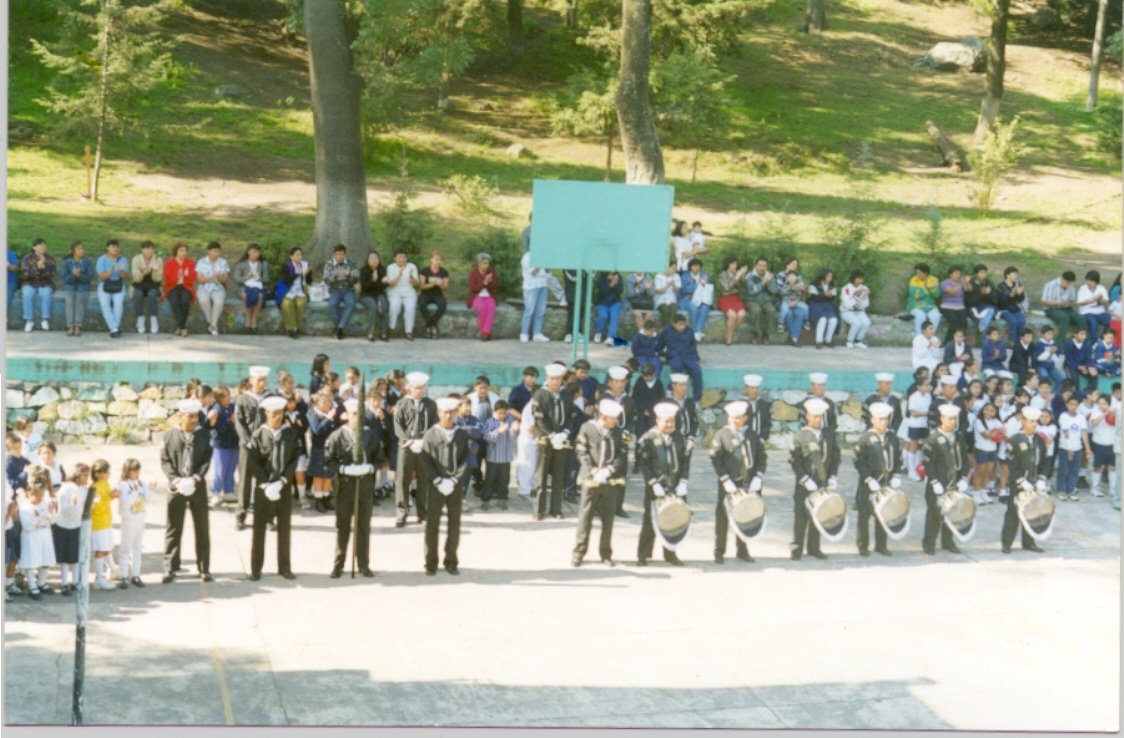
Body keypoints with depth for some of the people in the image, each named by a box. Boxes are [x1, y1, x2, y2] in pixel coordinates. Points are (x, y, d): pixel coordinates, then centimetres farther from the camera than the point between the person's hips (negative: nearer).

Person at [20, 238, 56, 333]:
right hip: (30, 284, 0)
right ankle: (29, 320, -27)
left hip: (45, 285, 0)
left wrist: (43, 267, -28)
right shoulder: (27, 258, -3)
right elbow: (24, 273, -14)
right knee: (28, 295, -33)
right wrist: (37, 267, -26)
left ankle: (45, 319, -27)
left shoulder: (50, 258, -2)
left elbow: (51, 274, -10)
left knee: (46, 294, -34)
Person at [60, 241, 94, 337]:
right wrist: (73, 275, -25)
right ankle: (70, 327, -27)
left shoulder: (87, 262, -3)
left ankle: (78, 327, -29)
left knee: (80, 300, -24)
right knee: (70, 301, -23)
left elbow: (90, 277, -7)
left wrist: (79, 275, -24)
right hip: (69, 288, 0)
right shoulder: (67, 262, -2)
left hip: (83, 288, 0)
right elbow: (65, 278, -6)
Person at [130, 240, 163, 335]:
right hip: (140, 286, 0)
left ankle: (154, 321, -26)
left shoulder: (158, 259, -6)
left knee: (152, 295, -33)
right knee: (138, 295, -32)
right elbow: (137, 279, -12)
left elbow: (158, 279, -10)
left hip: (153, 286, 0)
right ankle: (140, 321, -23)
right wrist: (142, 272, -33)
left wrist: (155, 270, -31)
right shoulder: (136, 259, -7)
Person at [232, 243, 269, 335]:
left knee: (260, 295, -33)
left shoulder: (264, 264, 18)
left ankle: (254, 321, -26)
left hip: (258, 286, 1)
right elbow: (236, 279, 4)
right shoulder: (241, 264, 13)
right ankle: (248, 319, -24)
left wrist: (259, 277, -8)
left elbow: (266, 280, 11)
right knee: (246, 295, -35)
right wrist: (246, 277, -12)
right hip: (245, 286, -1)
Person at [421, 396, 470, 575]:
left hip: (455, 486, 1)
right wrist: (439, 481, -12)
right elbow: (426, 462, -3)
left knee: (454, 525, 5)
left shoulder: (462, 435, 5)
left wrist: (453, 481, -11)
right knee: (432, 525, 0)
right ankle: (431, 564, 7)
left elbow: (465, 461, 0)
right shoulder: (430, 435, 1)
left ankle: (451, 562, 14)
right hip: (434, 486, -1)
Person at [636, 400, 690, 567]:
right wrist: (654, 483, -14)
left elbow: (685, 461, 9)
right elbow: (642, 463, -8)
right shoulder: (648, 439, -5)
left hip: (675, 488, 4)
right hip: (655, 488, -4)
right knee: (650, 522, 2)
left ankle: (670, 554, 17)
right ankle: (643, 555, 10)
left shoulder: (679, 438, 7)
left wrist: (683, 482, -3)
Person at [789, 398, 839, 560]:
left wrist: (832, 477, -1)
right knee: (801, 517, 0)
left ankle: (814, 548, 17)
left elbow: (835, 458, 11)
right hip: (804, 486, -4)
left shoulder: (829, 436, 8)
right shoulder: (800, 436, -4)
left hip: (823, 485, 4)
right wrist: (805, 480, -15)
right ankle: (797, 549, 6)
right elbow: (794, 460, -8)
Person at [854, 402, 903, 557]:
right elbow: (859, 463, -10)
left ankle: (881, 545, 19)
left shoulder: (893, 439, 7)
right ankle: (863, 546, 11)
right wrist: (869, 480, -16)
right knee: (865, 515, 3)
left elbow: (898, 460, 14)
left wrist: (896, 476, 0)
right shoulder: (865, 439, -8)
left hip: (887, 485, 4)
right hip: (868, 486, -4)